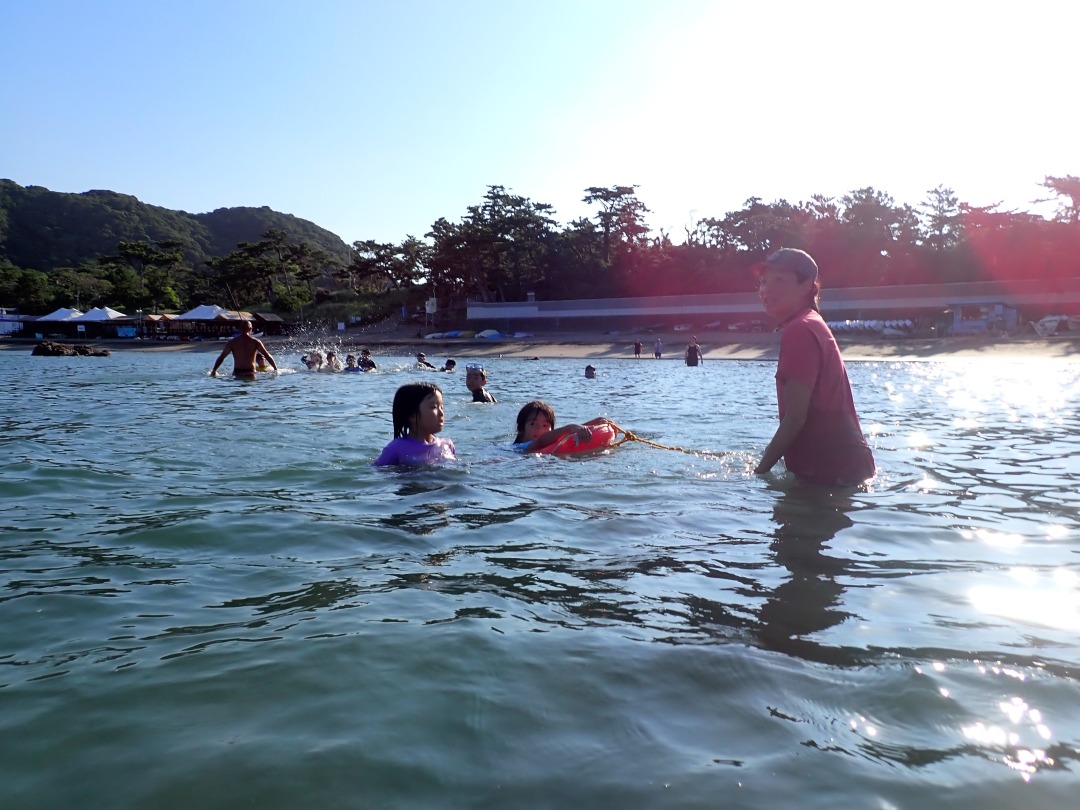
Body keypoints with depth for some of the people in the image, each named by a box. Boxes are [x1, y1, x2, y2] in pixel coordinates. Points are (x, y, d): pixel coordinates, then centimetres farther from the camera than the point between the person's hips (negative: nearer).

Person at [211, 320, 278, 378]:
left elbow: (221, 357, 6)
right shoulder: (255, 342, 0)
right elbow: (268, 356, -1)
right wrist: (276, 369, 6)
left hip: (237, 373, 2)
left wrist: (214, 371, 13)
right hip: (250, 373, -2)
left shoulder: (232, 342, 5)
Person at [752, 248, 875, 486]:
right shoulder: (811, 325, 15)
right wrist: (767, 459, 19)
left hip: (831, 469, -10)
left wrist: (761, 469, -12)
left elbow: (795, 417, -20)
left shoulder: (799, 330, -16)